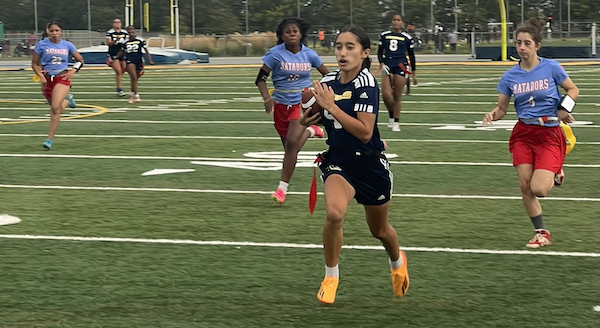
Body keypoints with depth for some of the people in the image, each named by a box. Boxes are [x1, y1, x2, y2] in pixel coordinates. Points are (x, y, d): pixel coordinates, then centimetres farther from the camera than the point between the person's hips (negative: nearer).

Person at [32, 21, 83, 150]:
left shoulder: (67, 45, 3)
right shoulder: (42, 45, -1)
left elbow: (80, 60, 15)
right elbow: (34, 63, 5)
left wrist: (73, 71, -2)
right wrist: (41, 76, -11)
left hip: (62, 78, -2)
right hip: (47, 79, 2)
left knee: (55, 108, -20)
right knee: (56, 109, 11)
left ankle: (50, 139, -16)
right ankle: (67, 99, 47)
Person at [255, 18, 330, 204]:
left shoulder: (309, 54, -4)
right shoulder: (275, 54, -9)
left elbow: (327, 75, 10)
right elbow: (261, 78, -8)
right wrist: (267, 98, -24)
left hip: (302, 102, -1)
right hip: (281, 103, 1)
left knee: (292, 142, -18)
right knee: (288, 145, 13)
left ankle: (283, 188, -12)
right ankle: (309, 131, 49)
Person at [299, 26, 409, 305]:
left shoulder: (366, 83, -18)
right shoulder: (327, 82, -2)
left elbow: (365, 132, -28)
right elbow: (320, 118, 16)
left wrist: (331, 106, -29)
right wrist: (306, 120, -6)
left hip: (371, 166, -2)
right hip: (337, 163, 2)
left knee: (379, 230, 18)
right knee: (334, 212, -29)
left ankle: (397, 262, 54)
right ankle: (330, 277, -9)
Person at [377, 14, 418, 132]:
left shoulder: (407, 38, 5)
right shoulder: (384, 36, 9)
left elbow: (411, 56, 11)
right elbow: (379, 52, 14)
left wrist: (414, 74, 11)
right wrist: (381, 63, -6)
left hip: (401, 67, -1)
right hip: (388, 67, 1)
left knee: (397, 96, 0)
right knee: (386, 95, -12)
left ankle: (396, 123, 10)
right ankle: (391, 116, 14)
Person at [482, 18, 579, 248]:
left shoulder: (551, 68, -8)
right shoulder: (510, 76, 0)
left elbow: (573, 89, 5)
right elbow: (502, 108, 6)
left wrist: (564, 107, -13)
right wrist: (493, 115, -16)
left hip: (549, 134, -3)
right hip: (523, 134, 3)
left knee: (538, 189, -15)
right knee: (525, 186, -1)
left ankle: (555, 174, 22)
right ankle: (541, 233, 17)